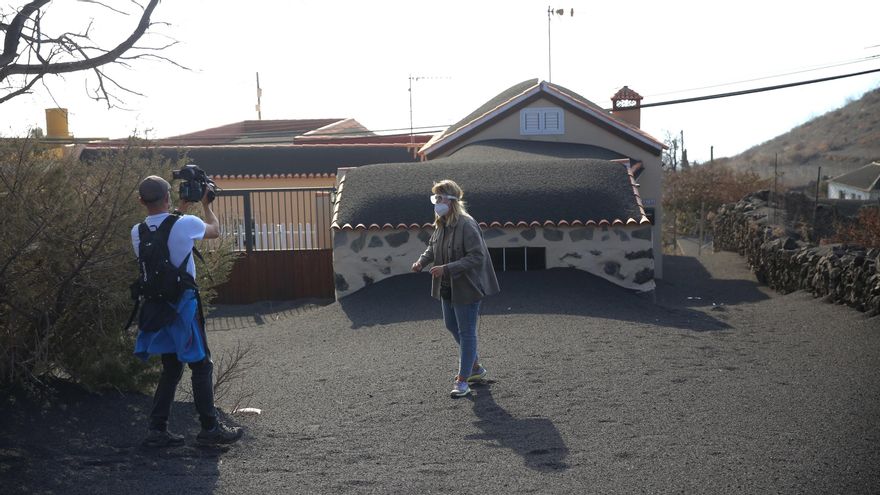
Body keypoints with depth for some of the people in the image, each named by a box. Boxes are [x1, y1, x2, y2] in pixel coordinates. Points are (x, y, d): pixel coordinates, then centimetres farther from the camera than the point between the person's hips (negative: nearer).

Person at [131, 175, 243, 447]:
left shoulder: (137, 232, 1)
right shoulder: (186, 224, -14)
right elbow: (215, 230, 8)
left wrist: (181, 210, 28)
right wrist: (206, 204, 23)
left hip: (156, 305, 6)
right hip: (183, 303, -6)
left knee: (171, 367, 15)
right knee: (201, 365, 5)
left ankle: (157, 430, 13)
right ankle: (210, 428, 8)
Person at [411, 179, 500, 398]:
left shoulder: (467, 225, -24)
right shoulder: (440, 225, 2)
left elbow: (477, 257, -27)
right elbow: (432, 247, 19)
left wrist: (446, 268, -32)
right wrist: (421, 261, -2)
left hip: (466, 288, -9)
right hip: (447, 288, 9)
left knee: (466, 333, 1)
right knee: (452, 326, 20)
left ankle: (462, 381, 9)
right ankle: (476, 367, 38)